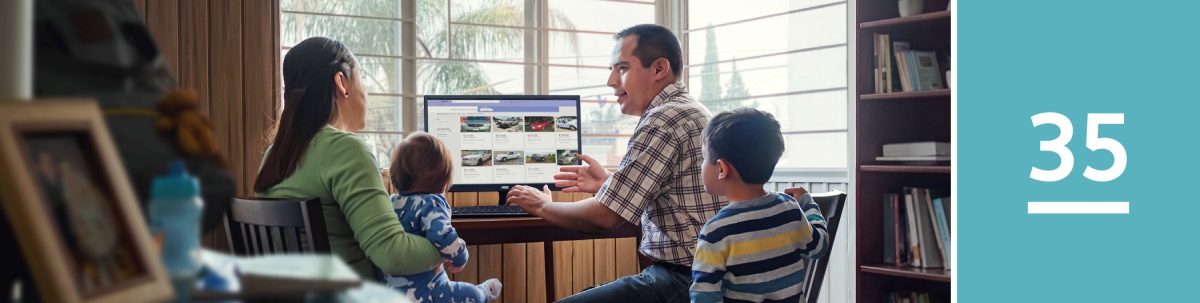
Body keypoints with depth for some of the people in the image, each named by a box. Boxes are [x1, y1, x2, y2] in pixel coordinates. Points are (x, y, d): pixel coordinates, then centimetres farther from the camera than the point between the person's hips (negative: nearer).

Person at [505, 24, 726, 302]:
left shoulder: (664, 121, -16)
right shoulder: (690, 111, 15)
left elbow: (605, 217, -16)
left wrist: (542, 206, 0)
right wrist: (610, 184, 16)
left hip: (682, 280, -10)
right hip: (702, 273, 10)